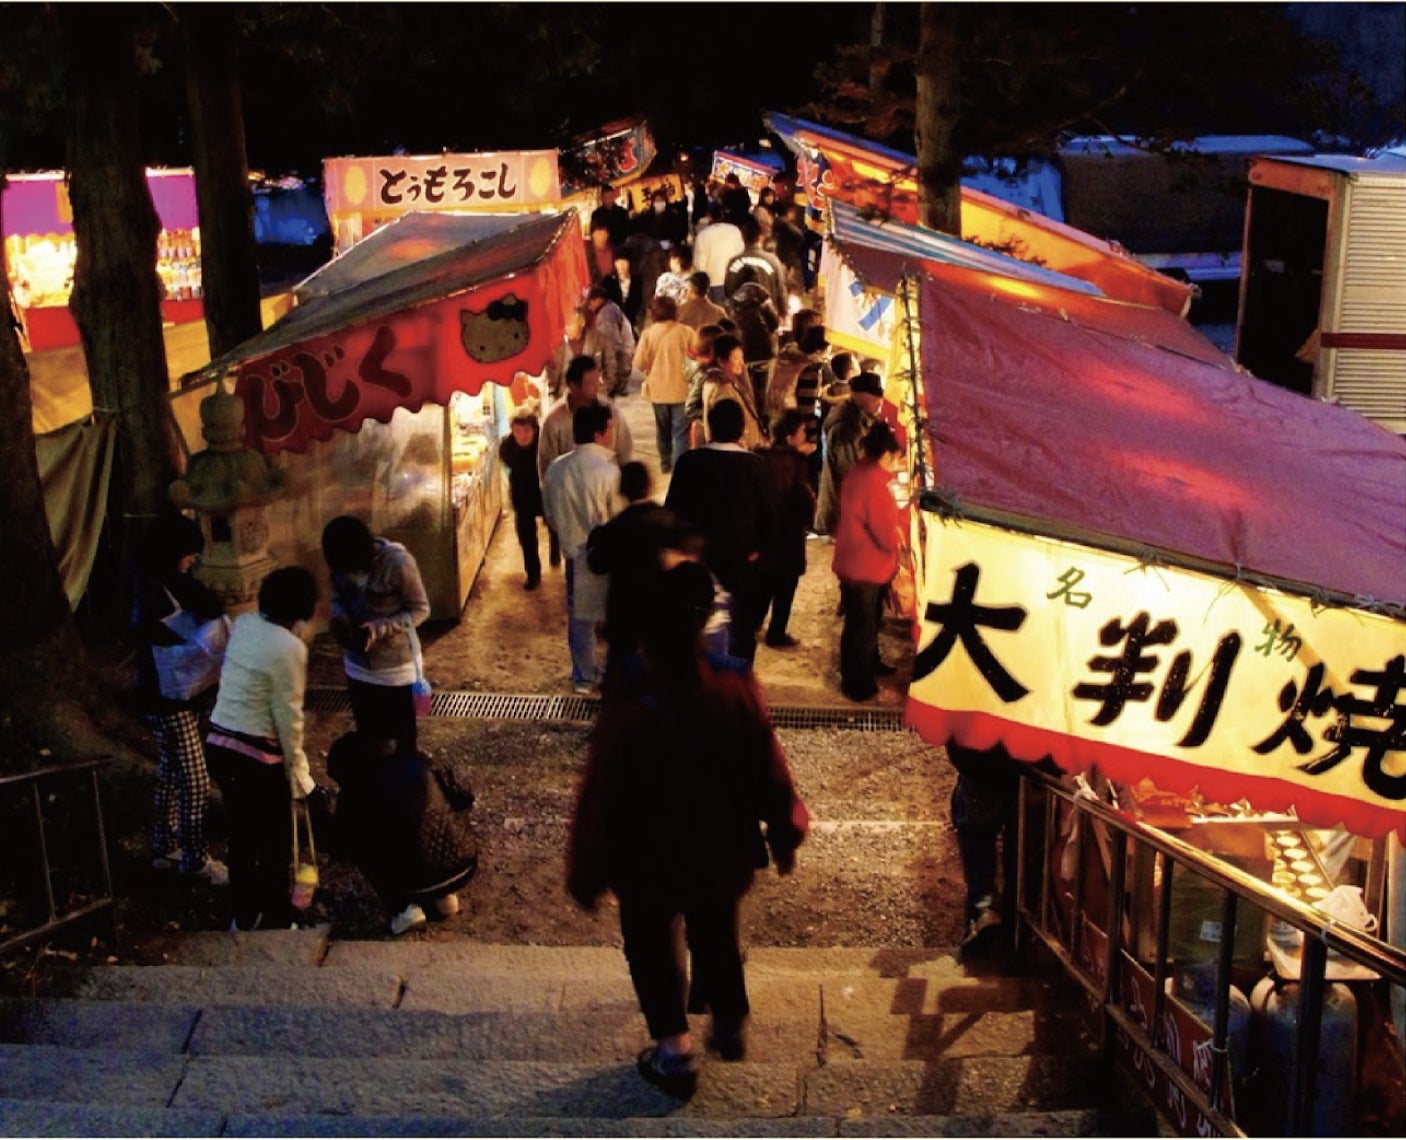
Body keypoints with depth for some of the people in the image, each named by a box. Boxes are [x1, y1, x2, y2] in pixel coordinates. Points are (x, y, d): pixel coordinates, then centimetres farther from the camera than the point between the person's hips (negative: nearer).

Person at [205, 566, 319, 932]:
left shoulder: (243, 624, 4)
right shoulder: (290, 648, -18)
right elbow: (288, 718, -14)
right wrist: (297, 774, -4)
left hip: (218, 746, 8)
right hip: (256, 756, -8)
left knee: (241, 834, 21)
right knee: (276, 842, 9)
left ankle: (244, 917, 34)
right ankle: (276, 924, 20)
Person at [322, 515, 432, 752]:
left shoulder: (398, 563, -24)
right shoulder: (341, 562, -8)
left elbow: (420, 609, -15)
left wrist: (378, 628, -28)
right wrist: (339, 617, -16)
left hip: (396, 669, -5)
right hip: (358, 668, 5)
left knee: (400, 743, 6)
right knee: (368, 739, 17)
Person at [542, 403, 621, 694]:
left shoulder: (555, 469, -5)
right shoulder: (609, 472, -22)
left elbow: (551, 516, 6)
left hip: (575, 554, 5)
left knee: (579, 618, 18)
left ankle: (583, 678, 27)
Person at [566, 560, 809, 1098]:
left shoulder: (626, 713, -32)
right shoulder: (736, 687, -23)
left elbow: (600, 800, -20)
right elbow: (770, 770, -9)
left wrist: (586, 873, -4)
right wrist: (784, 834, 8)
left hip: (651, 862, -3)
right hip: (725, 853, 3)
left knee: (651, 945, 23)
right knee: (717, 935, 28)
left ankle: (674, 1048, 24)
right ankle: (730, 1025, 48)